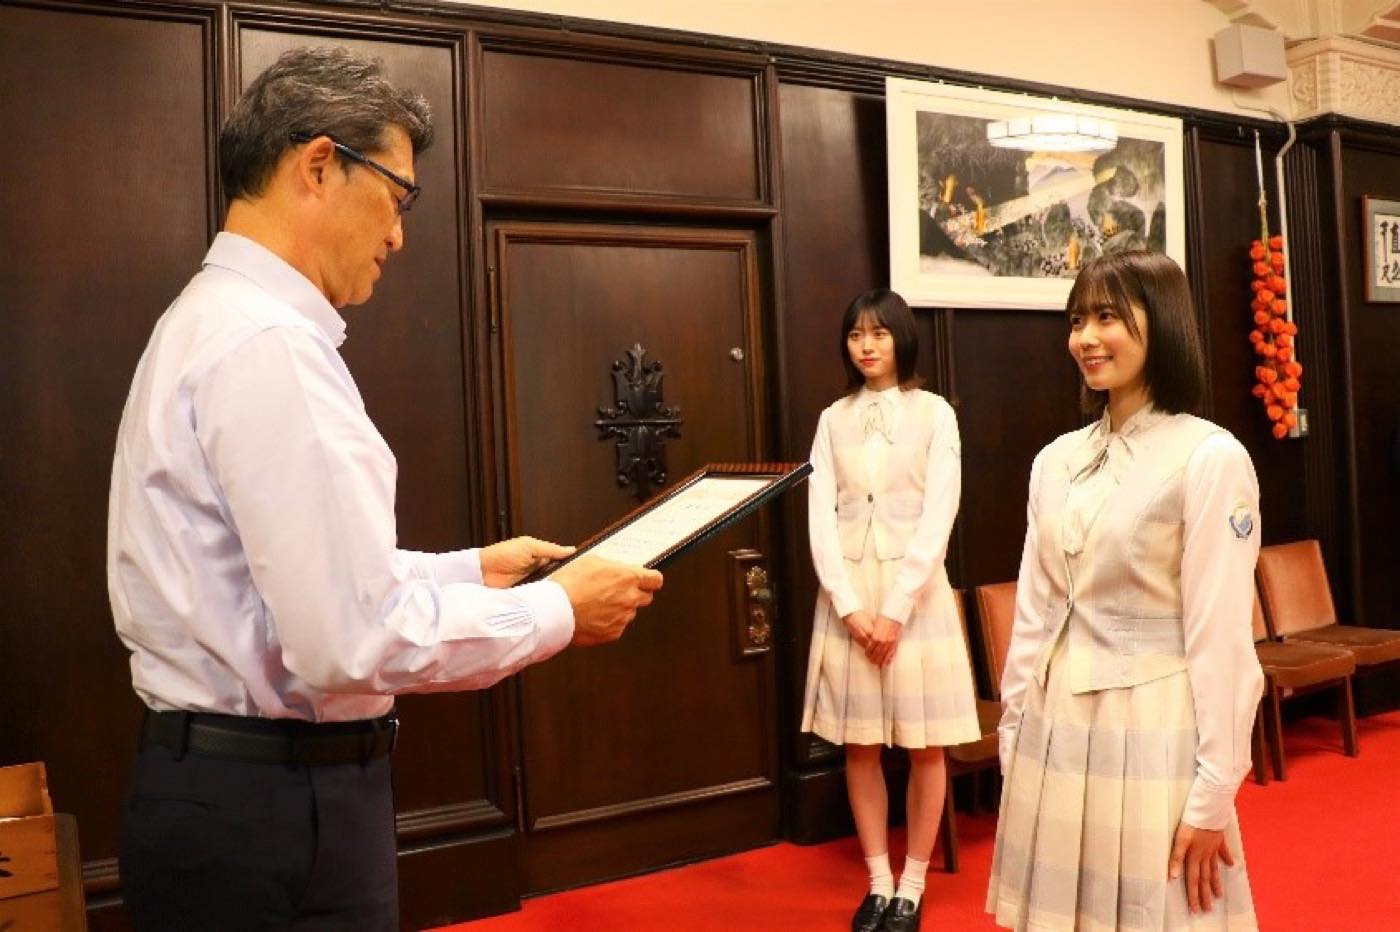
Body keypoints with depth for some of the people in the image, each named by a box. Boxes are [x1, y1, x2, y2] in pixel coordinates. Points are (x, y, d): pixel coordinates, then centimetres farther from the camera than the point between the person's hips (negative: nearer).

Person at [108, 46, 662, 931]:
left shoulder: (216, 321, 12)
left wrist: (470, 569, 12)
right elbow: (353, 636, -27)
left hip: (235, 785, 10)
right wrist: (557, 610, -15)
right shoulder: (267, 342, -22)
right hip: (275, 809, -10)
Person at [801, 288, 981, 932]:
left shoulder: (934, 413, -1)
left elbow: (938, 517, -8)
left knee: (924, 746, 4)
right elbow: (820, 516, 0)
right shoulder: (833, 419, 7)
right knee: (860, 746, 7)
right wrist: (851, 606, -11)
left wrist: (896, 609, -14)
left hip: (915, 591, -2)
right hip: (847, 594, 3)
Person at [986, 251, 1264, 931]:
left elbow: (1222, 635, -12)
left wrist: (1213, 793, -11)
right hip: (1055, 732, 5)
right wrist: (1014, 738, 10)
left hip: (1152, 732, -5)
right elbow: (1033, 613, 9)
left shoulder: (1210, 456, -11)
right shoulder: (1056, 460, 6)